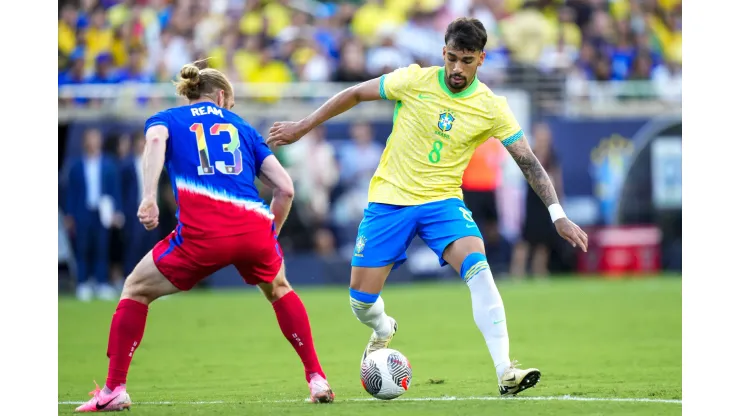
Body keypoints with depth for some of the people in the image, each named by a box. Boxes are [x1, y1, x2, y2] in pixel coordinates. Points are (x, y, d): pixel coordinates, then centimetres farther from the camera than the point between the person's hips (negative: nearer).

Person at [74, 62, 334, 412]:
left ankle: (114, 390, 12)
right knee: (279, 289, 34)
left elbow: (155, 138, -5)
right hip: (254, 227, 3)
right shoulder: (242, 128, 28)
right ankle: (317, 379, 27)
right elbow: (285, 189, 19)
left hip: (202, 231, -3)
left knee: (136, 290, 20)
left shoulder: (167, 118, 22)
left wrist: (148, 197, -15)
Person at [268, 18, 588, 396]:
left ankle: (505, 373, -31)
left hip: (443, 201, 0)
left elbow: (528, 162, -5)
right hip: (389, 198, 0)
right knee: (361, 300, -1)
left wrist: (558, 215, -12)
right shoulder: (414, 81, -10)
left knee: (478, 268, -28)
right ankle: (383, 331, 39)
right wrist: (303, 127, 6)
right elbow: (355, 94, 3)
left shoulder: (491, 108, -7)